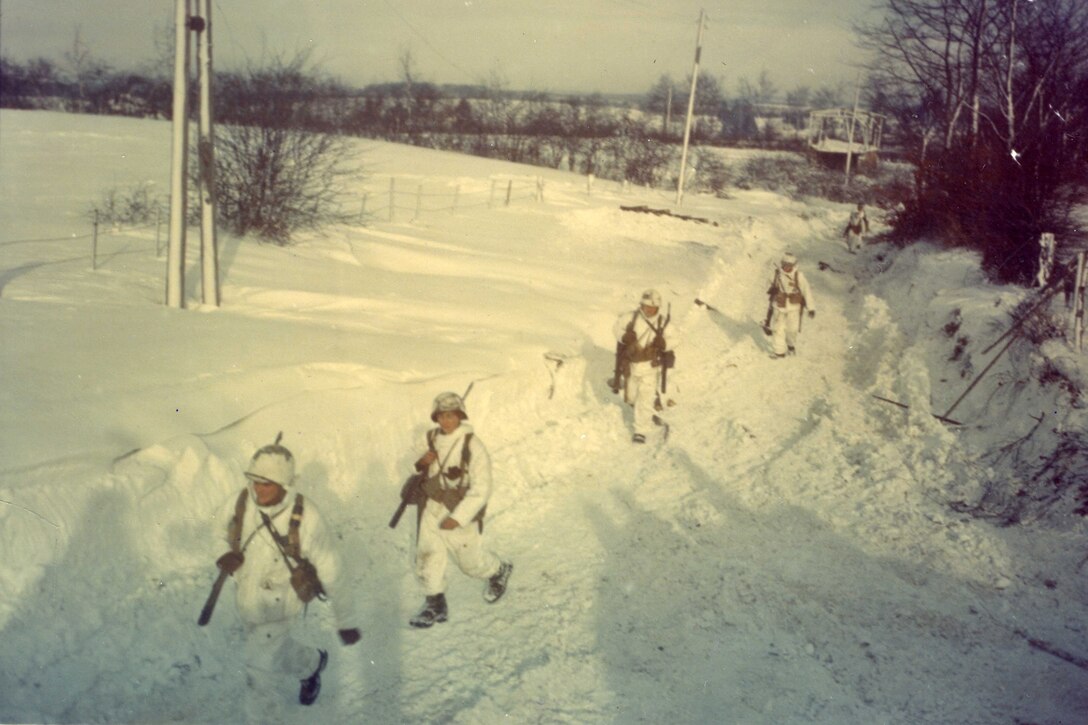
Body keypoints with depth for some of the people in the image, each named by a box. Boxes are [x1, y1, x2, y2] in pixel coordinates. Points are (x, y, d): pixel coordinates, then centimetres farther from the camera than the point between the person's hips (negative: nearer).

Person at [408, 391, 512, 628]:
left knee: (470, 560, 12)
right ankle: (436, 604, 15)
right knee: (426, 555, 0)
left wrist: (458, 518, -24)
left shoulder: (472, 446, -20)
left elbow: (481, 489, -20)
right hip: (432, 507, 5)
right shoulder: (433, 438, 0)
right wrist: (424, 463, -6)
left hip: (461, 512, -5)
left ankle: (499, 571, 42)